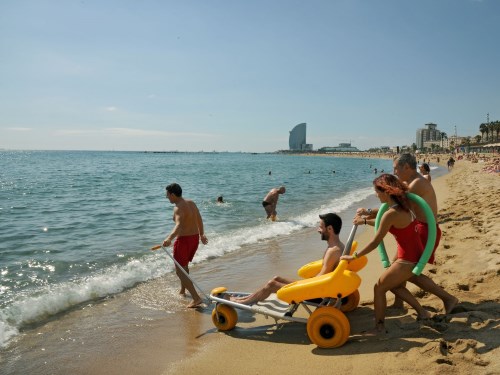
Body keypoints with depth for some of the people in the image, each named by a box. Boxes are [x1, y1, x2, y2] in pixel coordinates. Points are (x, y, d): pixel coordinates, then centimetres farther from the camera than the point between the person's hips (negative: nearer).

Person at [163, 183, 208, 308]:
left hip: (184, 240, -9)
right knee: (184, 265, 28)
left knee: (179, 271, -2)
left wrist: (169, 238, -53)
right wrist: (201, 234, 34)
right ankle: (182, 291, 44)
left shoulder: (178, 208, -20)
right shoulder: (191, 203, 7)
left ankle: (196, 298, -10)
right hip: (195, 238, 9)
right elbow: (199, 219, 19)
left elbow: (179, 225, -37)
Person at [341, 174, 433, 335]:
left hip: (407, 260, -9)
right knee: (395, 285, 27)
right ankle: (422, 312, 31)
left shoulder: (391, 214, -22)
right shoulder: (403, 206, 4)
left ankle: (379, 327, 14)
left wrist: (353, 256, -10)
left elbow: (375, 242, -17)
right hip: (417, 255, 9)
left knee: (379, 288, 6)